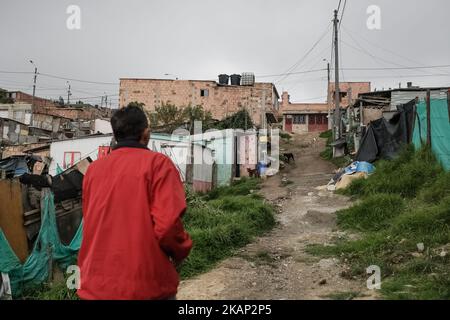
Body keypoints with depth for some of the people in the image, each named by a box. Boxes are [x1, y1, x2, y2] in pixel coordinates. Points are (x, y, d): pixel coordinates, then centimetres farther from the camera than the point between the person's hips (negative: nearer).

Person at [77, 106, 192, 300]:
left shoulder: (93, 168, 5)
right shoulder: (157, 163, -10)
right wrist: (180, 251, 0)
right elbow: (167, 224, -19)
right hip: (146, 286, -4)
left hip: (96, 285, 5)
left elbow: (89, 222, 11)